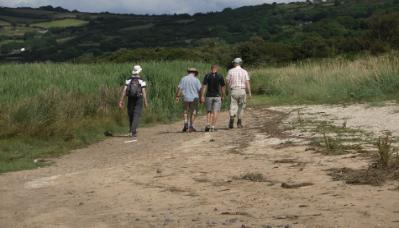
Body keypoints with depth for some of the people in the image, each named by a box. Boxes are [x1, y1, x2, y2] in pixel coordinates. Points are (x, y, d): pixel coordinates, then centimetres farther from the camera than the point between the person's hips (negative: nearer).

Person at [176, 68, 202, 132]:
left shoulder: (183, 79, 3)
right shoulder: (196, 80, -4)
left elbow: (179, 88, -1)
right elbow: (200, 89, -8)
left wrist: (177, 97, 0)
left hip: (186, 98, 2)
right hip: (194, 98, -2)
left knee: (186, 112, 14)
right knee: (193, 113, 8)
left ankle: (186, 124, -3)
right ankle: (191, 126, 6)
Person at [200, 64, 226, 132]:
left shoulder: (207, 76, -1)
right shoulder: (220, 76, -1)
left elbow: (204, 86, -8)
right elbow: (222, 87, 3)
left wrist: (202, 96, -8)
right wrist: (223, 96, 13)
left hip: (209, 96, 1)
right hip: (217, 96, -1)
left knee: (209, 112, 14)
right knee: (215, 112, 0)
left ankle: (208, 124, -3)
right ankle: (213, 126, -7)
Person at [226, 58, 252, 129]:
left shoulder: (231, 71, 2)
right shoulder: (244, 71, 2)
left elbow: (227, 81, 4)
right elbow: (247, 82, -4)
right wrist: (249, 92, -4)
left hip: (233, 91, -1)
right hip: (242, 90, 1)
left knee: (233, 106, -2)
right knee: (241, 107, 13)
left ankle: (232, 118, -28)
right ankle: (239, 123, 18)